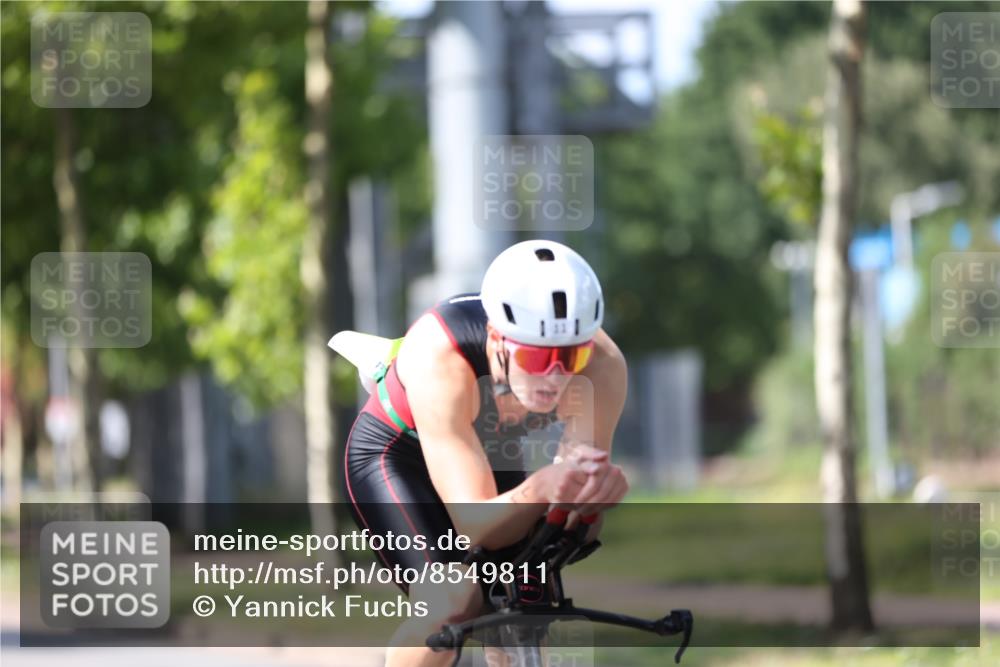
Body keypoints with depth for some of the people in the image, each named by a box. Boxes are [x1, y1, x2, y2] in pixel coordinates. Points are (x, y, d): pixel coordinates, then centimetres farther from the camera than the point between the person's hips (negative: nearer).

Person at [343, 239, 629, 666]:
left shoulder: (601, 364, -31)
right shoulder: (438, 356, -41)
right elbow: (475, 525, -43)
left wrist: (592, 493, -53)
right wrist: (540, 489, -64)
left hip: (492, 455, 4)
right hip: (393, 455, -4)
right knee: (450, 604, -26)